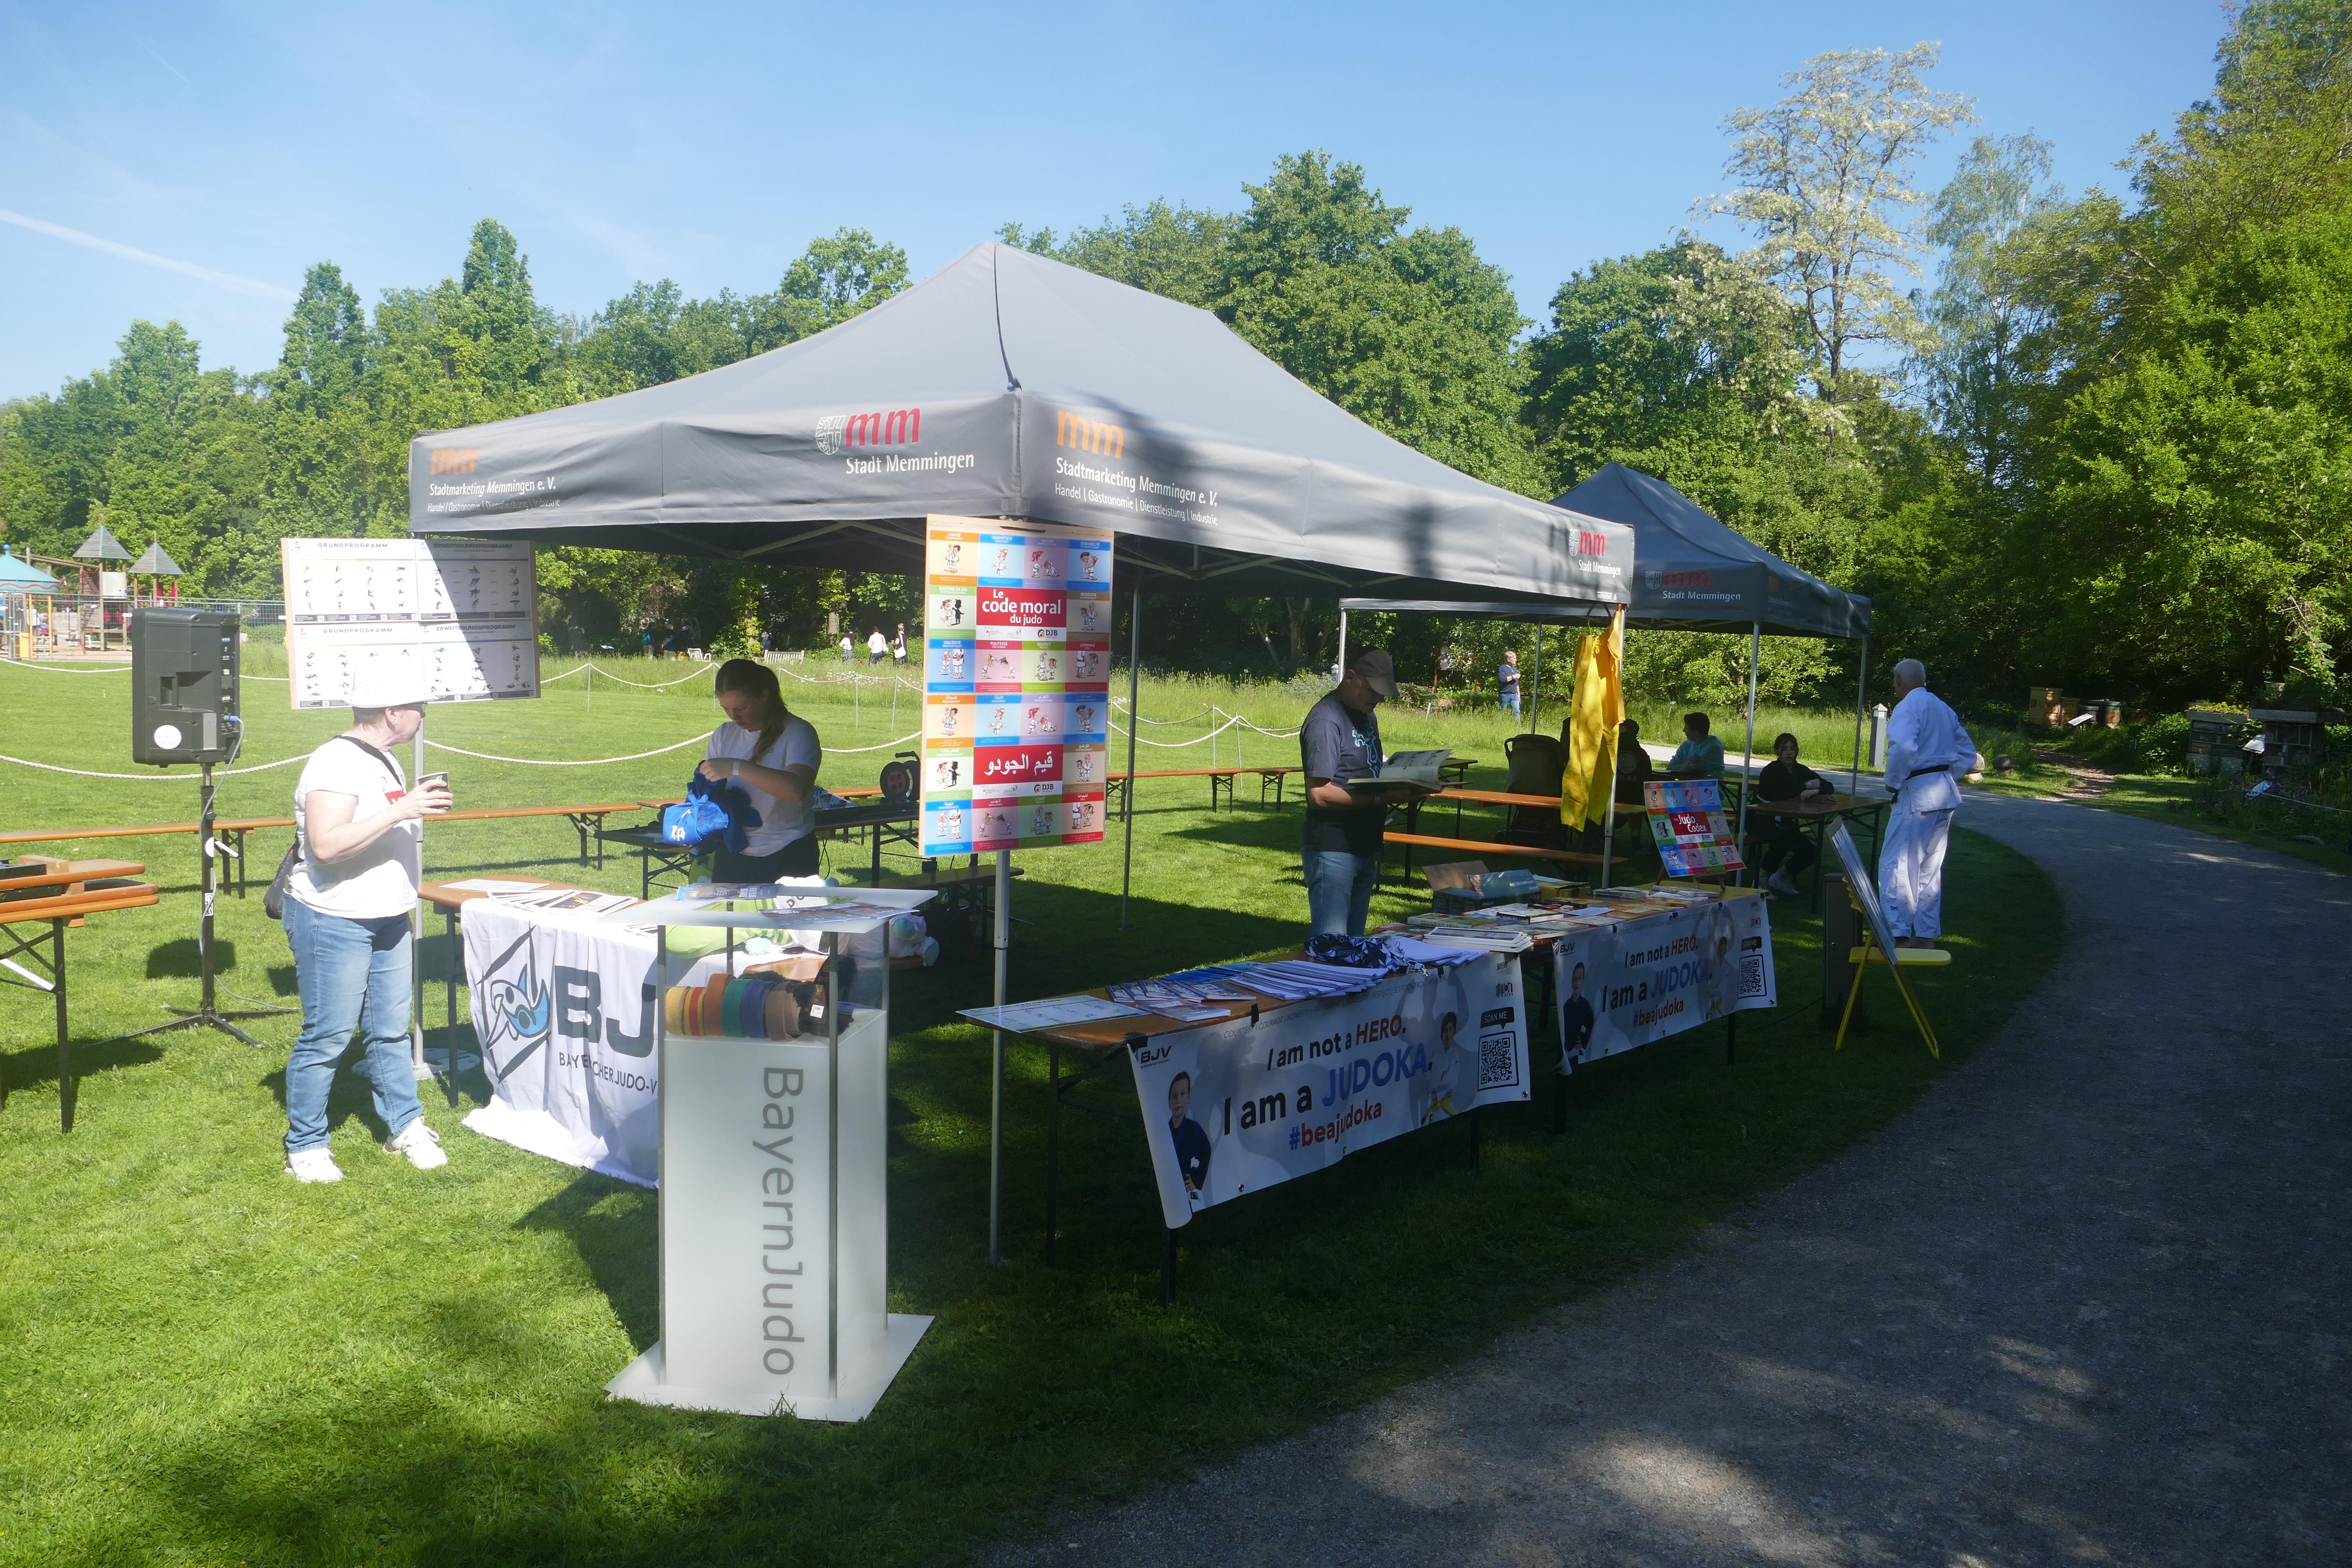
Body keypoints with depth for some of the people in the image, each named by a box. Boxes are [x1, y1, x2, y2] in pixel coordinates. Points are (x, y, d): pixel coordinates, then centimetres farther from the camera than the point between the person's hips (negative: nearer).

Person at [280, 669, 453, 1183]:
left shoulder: (385, 763, 12)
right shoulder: (336, 764, -19)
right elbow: (326, 844, -30)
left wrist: (421, 807, 12)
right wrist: (399, 810, -30)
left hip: (388, 921, 9)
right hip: (334, 923, -9)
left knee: (390, 1029, 14)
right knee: (327, 1036, 0)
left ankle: (404, 1126, 24)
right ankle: (305, 1147, 13)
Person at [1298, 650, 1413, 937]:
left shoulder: (1366, 716, 14)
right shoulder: (1325, 721, -16)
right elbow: (1320, 794, -22)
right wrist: (1381, 798, -24)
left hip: (1365, 848, 9)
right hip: (1333, 851, -9)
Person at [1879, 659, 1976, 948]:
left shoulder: (1908, 707, -10)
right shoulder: (1944, 708, 17)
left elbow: (1904, 748, -27)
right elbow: (1968, 754, 22)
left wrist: (1893, 782, -13)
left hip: (1918, 794, -9)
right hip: (1946, 795, 9)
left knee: (1896, 863, -5)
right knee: (1931, 866, 14)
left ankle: (1898, 933, -9)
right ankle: (1927, 935, 19)